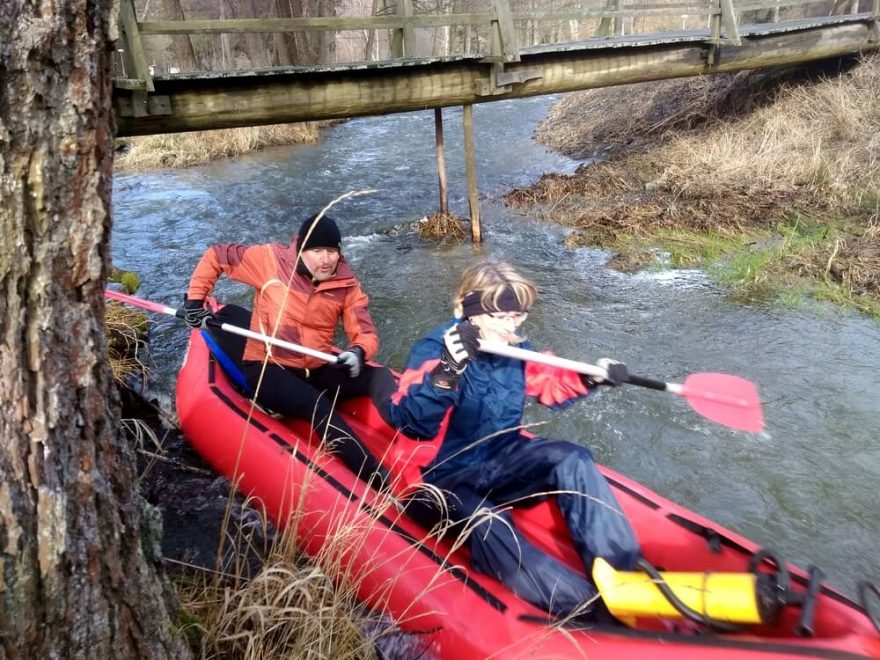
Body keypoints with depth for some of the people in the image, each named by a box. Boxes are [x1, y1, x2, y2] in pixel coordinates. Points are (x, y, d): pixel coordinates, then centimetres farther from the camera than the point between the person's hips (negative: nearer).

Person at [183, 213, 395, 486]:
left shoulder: (346, 284, -2)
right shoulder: (271, 259, -9)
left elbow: (366, 333, -7)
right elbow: (215, 256, 3)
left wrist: (358, 351, -30)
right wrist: (194, 300, 0)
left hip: (318, 371, 5)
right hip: (268, 370, -4)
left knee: (379, 377, -20)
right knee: (319, 406, -33)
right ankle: (378, 477, -40)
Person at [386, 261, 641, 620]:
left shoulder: (514, 349, 2)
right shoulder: (433, 350, -16)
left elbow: (549, 384, 22)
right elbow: (412, 425, -31)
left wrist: (588, 378, 4)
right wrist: (447, 371, -44)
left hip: (502, 462, 6)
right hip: (446, 479, -6)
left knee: (571, 458, -19)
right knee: (486, 524, -37)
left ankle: (622, 576, -26)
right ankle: (590, 611, -44)